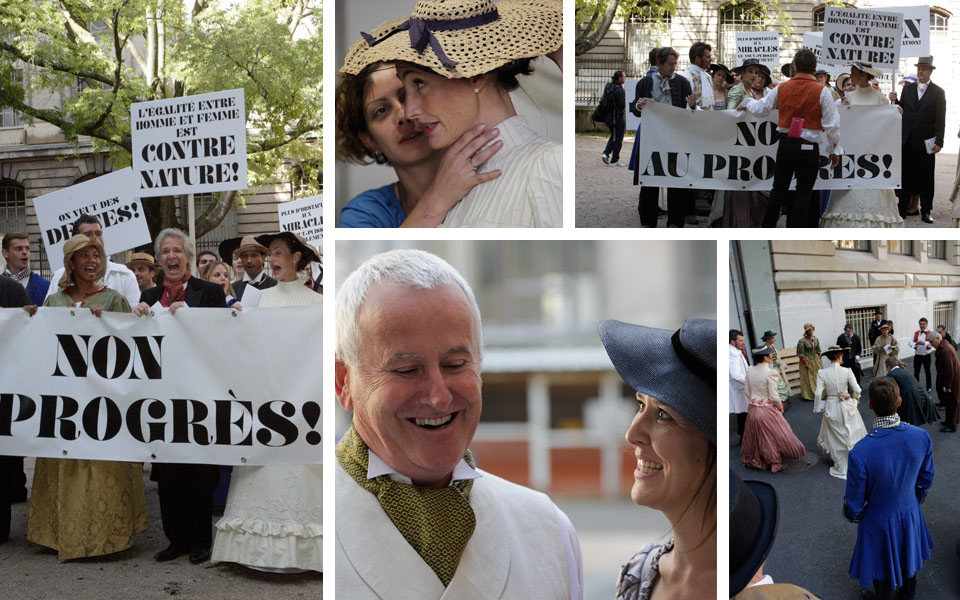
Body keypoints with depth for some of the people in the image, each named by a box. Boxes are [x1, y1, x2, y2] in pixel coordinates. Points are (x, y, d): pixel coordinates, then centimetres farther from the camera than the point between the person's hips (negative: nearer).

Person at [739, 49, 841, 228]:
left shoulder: (781, 88, 1)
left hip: (786, 144, 3)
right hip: (809, 147, -3)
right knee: (803, 193, 4)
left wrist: (747, 105, 38)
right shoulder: (822, 92, -8)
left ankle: (767, 227, 21)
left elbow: (760, 108, 15)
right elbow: (832, 125, -7)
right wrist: (834, 151, 4)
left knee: (779, 188, 15)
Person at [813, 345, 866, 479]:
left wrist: (818, 408, -1)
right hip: (847, 406, 0)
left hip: (831, 408, 0)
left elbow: (818, 393, -16)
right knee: (851, 434, 20)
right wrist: (855, 398, 9)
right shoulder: (847, 371, -16)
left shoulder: (822, 373, -16)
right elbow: (857, 390, -13)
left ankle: (841, 466, 27)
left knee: (835, 437, 16)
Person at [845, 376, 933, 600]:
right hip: (910, 514, 4)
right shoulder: (922, 437, -25)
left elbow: (854, 505, -22)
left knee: (882, 572, 25)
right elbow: (925, 481, -4)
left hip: (879, 521, -3)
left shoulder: (860, 453, -38)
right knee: (908, 560, 32)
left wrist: (854, 516, 2)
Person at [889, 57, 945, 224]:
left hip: (925, 142, -3)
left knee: (925, 178, 3)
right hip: (907, 141, 3)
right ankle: (902, 209, 13)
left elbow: (940, 119, -4)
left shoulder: (938, 92, 0)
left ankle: (925, 211, 10)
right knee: (905, 176, 6)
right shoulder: (907, 88, 10)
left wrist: (939, 141, -10)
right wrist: (894, 101, -7)